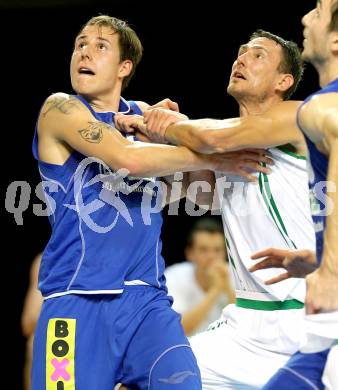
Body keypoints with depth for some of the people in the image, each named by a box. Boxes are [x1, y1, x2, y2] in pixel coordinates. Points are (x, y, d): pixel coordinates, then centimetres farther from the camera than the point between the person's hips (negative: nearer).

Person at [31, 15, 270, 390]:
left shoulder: (142, 115, 18)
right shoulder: (61, 109, 0)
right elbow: (127, 158, -14)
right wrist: (216, 160, -6)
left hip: (146, 298, 4)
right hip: (78, 299, -4)